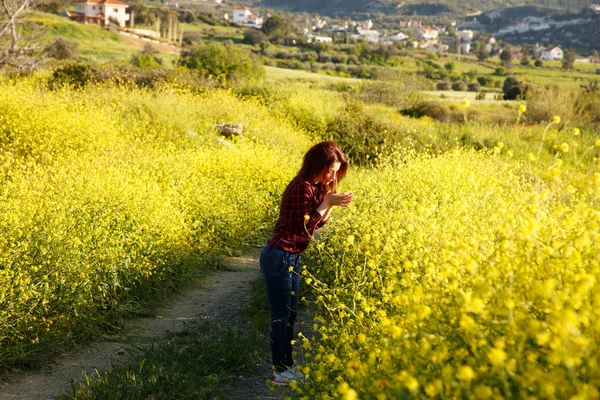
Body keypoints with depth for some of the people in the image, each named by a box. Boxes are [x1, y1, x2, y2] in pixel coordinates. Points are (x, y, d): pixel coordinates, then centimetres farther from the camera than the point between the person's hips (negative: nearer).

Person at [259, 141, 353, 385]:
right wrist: (328, 201, -17)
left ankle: (286, 365, 26)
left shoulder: (314, 187, 9)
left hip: (290, 258, 10)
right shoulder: (303, 188, -20)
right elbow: (306, 227, -19)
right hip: (279, 258, -10)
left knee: (289, 315, 16)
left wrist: (331, 203, -2)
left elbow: (316, 224, 11)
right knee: (280, 316, 0)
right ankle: (280, 372, 10)